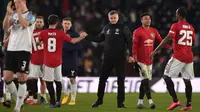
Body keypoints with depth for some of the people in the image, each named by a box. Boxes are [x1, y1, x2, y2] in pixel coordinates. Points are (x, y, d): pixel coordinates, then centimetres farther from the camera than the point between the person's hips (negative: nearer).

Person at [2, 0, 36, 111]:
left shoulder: (30, 15, -2)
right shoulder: (14, 14, 12)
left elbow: (24, 24, -22)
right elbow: (5, 27, 0)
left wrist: (19, 11, -16)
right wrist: (8, 13, -11)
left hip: (24, 50, -5)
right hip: (11, 49, 5)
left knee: (21, 78, -4)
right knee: (7, 77, 1)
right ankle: (19, 100, 19)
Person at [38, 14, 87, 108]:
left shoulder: (43, 33, -5)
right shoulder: (60, 33, -4)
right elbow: (73, 41, 4)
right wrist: (82, 37, 20)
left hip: (48, 61, -2)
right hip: (58, 61, 2)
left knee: (49, 82, 0)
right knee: (58, 81, 16)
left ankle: (53, 103, -3)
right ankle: (58, 101, 15)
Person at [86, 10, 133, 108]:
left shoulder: (123, 28, -3)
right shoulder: (106, 28, 10)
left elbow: (129, 41, -8)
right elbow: (99, 39, 17)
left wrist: (131, 54, -16)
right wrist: (87, 37, 8)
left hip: (120, 58, -4)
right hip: (108, 58, 4)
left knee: (121, 80, 1)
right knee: (102, 79, 3)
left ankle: (120, 102, 6)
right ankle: (99, 99, 15)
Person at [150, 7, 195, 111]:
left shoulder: (176, 26, -7)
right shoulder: (191, 28, 13)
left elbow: (167, 39, -15)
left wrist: (155, 51, -15)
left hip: (178, 56, -6)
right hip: (189, 57, 6)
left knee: (167, 77, 0)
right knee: (187, 80, 9)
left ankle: (175, 100, -11)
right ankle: (188, 104, 5)